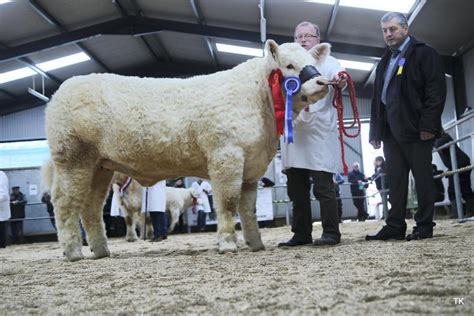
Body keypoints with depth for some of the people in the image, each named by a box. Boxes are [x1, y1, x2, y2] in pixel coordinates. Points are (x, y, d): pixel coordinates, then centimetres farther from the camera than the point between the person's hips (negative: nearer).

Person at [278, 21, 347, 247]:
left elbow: (338, 76, -13)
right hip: (293, 133, 5)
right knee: (296, 188, 6)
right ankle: (301, 234, 14)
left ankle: (331, 233, -1)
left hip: (319, 132, -5)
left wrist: (339, 82, -36)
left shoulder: (328, 62, 8)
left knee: (323, 186, -7)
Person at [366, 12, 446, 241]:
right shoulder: (385, 62, 22)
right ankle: (395, 226, 7)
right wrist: (376, 131, 12)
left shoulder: (424, 53, 1)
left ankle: (424, 226, 5)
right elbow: (377, 97, 20)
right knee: (395, 179, 5)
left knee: (423, 178, -1)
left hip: (415, 128, -6)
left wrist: (428, 125, -17)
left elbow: (436, 90, -8)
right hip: (391, 130, 6)